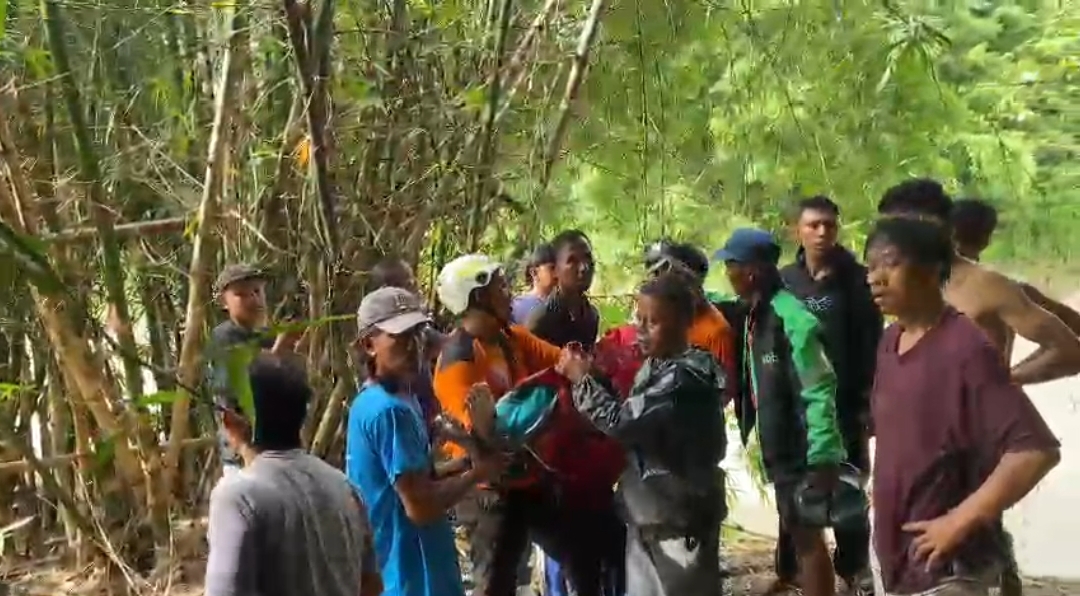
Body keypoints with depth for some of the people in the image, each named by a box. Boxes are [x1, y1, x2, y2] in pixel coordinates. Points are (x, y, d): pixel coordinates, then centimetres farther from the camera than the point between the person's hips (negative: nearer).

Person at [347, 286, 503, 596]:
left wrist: (464, 464, 3)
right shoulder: (389, 411, -20)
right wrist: (475, 473, -9)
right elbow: (420, 505, -23)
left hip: (389, 570, 10)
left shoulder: (373, 403, 11)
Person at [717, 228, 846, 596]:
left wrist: (822, 457, -24)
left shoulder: (790, 318, -20)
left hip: (800, 448, -9)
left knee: (806, 534, -2)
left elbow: (819, 390, -22)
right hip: (780, 447, 9)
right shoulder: (756, 314, 5)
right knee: (796, 531, 17)